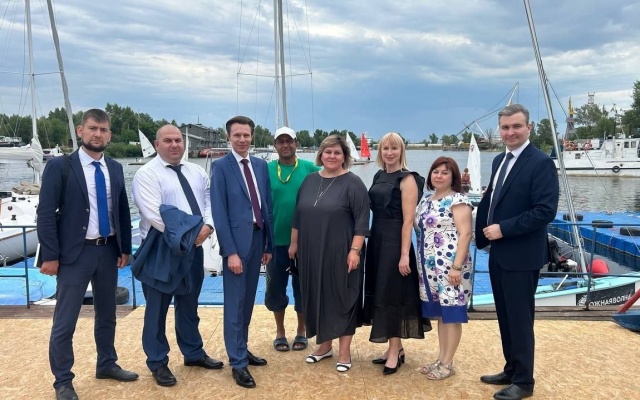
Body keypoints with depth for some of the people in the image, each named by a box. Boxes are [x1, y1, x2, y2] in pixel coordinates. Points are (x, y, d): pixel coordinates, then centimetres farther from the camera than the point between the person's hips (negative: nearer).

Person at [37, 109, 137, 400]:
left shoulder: (115, 169, 7)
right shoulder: (59, 166, -8)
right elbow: (46, 214, -10)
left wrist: (125, 248, 7)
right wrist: (50, 255, -14)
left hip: (108, 251, 5)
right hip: (74, 253, -5)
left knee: (107, 314, 18)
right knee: (65, 322, 3)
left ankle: (107, 365, 36)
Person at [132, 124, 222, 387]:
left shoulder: (197, 172, 11)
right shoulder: (146, 174, -9)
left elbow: (209, 200, 6)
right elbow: (154, 213, -19)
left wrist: (207, 226, -13)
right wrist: (186, 234, -17)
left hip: (194, 248, 6)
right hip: (160, 250, -5)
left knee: (189, 305, 19)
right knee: (158, 308, 7)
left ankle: (193, 353, 34)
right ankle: (158, 363, 22)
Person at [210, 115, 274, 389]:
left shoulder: (261, 165, 10)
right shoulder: (220, 166, -6)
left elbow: (267, 206, 11)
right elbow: (219, 212, -11)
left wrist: (269, 244, 10)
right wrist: (230, 251, -16)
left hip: (257, 239, 5)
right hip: (236, 241, -5)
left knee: (248, 301, 15)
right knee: (235, 303, 1)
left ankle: (242, 349, 29)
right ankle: (238, 363, 10)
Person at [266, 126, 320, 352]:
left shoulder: (310, 169, -2)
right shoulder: (266, 170, -1)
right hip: (276, 240, 1)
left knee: (303, 288, 11)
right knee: (276, 288, 11)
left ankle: (301, 332, 29)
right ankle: (280, 333, 29)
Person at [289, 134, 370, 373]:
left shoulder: (352, 183, -8)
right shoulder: (310, 181, 8)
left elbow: (362, 220, -12)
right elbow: (298, 215, 13)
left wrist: (355, 250, -18)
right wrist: (294, 243, 12)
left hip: (340, 253, -5)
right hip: (312, 252, 5)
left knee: (342, 297, 4)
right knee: (318, 297, 12)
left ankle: (345, 351, 16)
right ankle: (325, 345, 28)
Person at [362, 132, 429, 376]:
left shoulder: (407, 179, -10)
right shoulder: (379, 176, 12)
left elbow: (408, 220, -16)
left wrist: (404, 254, -20)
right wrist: (371, 240, 11)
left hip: (396, 241, -8)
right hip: (377, 240, 8)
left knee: (393, 294, 0)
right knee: (381, 293, 12)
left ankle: (394, 352, 13)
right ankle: (396, 348, 25)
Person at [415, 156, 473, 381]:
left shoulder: (457, 200, -9)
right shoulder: (426, 200, 14)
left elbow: (465, 234, -16)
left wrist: (457, 266, -22)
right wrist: (422, 264, 16)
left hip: (449, 264, -8)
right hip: (430, 266, 8)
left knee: (451, 313, 0)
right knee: (439, 313, 14)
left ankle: (448, 364, 10)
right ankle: (441, 359, 24)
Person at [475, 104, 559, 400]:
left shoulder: (540, 163, -14)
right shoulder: (499, 161, 12)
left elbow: (546, 211, -21)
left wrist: (504, 229, -19)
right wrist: (485, 233, 6)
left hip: (521, 256, -8)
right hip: (498, 254, 8)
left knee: (520, 319, 3)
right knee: (505, 317, 17)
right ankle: (510, 371, 32)